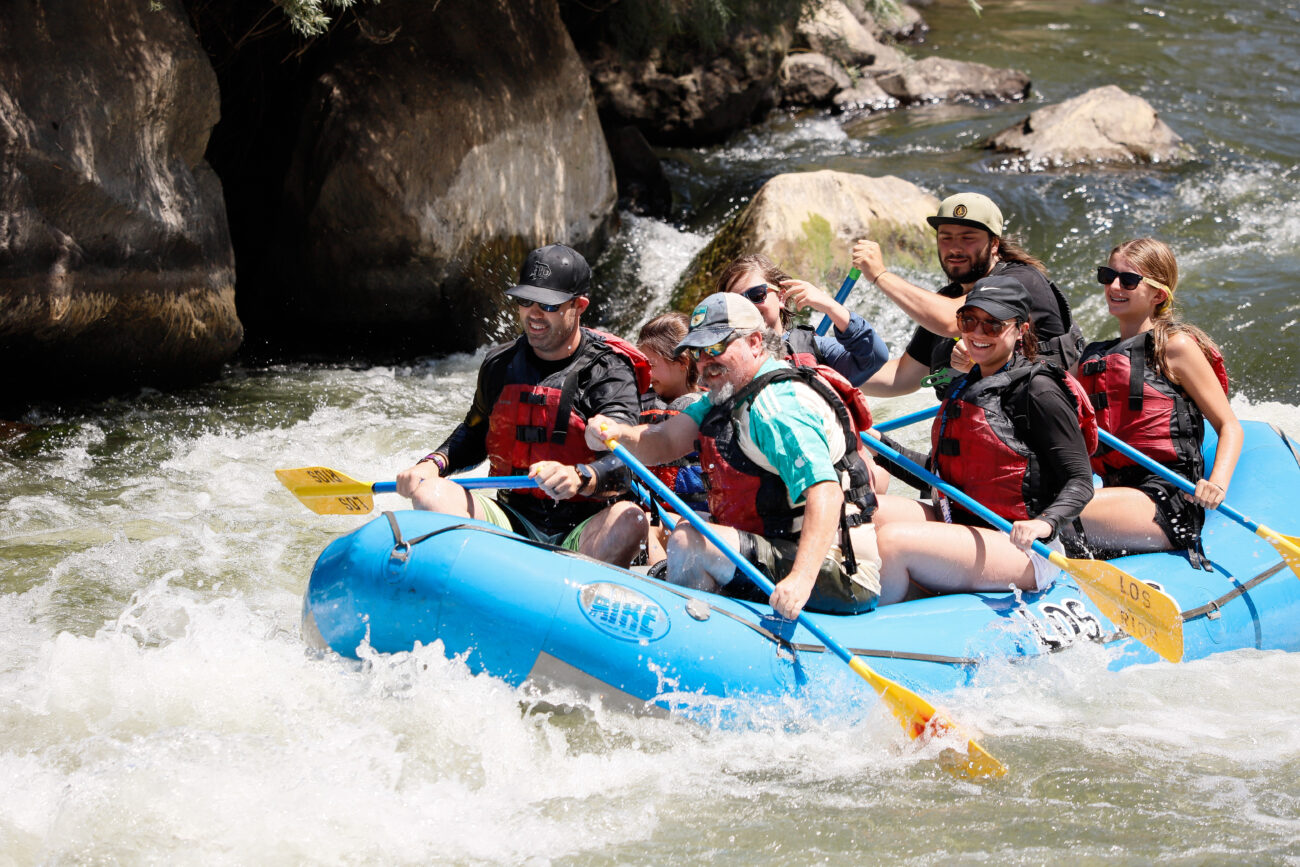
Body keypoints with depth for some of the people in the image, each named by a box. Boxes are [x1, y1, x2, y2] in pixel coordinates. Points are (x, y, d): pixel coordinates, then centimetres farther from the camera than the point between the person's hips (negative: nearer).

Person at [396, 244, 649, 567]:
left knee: (629, 519, -35)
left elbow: (622, 462, -19)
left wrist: (578, 478, -41)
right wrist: (433, 463, 7)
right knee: (429, 493, -18)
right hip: (511, 522, 4)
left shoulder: (610, 371, -5)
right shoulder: (500, 364, 12)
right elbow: (473, 434, 28)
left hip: (581, 533, -4)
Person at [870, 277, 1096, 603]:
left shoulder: (1037, 390, -7)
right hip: (958, 526, 8)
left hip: (1020, 551, -8)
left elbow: (1080, 482, -11)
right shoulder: (961, 389, 18)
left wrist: (1044, 523, -29)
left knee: (891, 541, -29)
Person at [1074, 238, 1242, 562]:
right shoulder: (1093, 357, 20)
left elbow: (1230, 426, -1)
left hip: (1169, 503, -6)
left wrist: (1217, 485, -18)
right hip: (1118, 491, 6)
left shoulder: (1175, 346, 1)